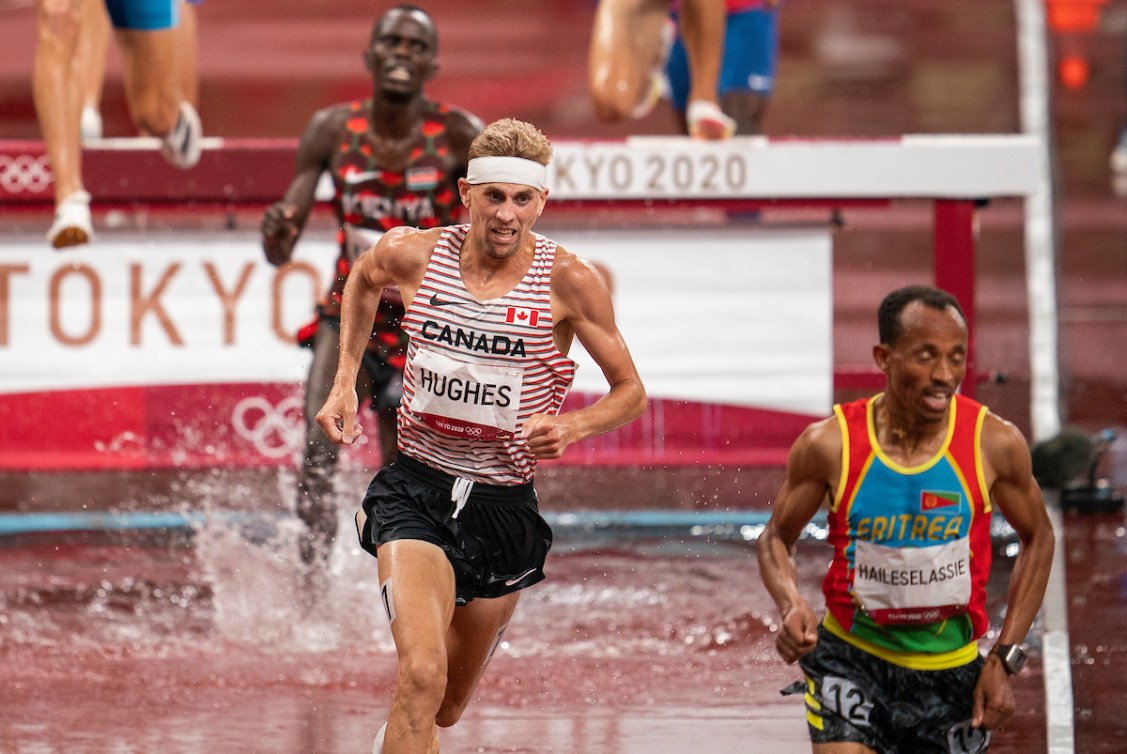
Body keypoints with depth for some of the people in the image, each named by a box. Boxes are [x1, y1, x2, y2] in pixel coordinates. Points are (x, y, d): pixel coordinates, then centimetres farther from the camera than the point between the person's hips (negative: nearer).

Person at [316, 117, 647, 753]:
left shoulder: (568, 281, -10)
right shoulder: (411, 255, -7)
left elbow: (631, 392, -1)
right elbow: (364, 280, 19)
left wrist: (569, 426, -21)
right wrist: (345, 383, 12)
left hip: (505, 508, 1)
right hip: (418, 489, -1)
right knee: (422, 678, -26)